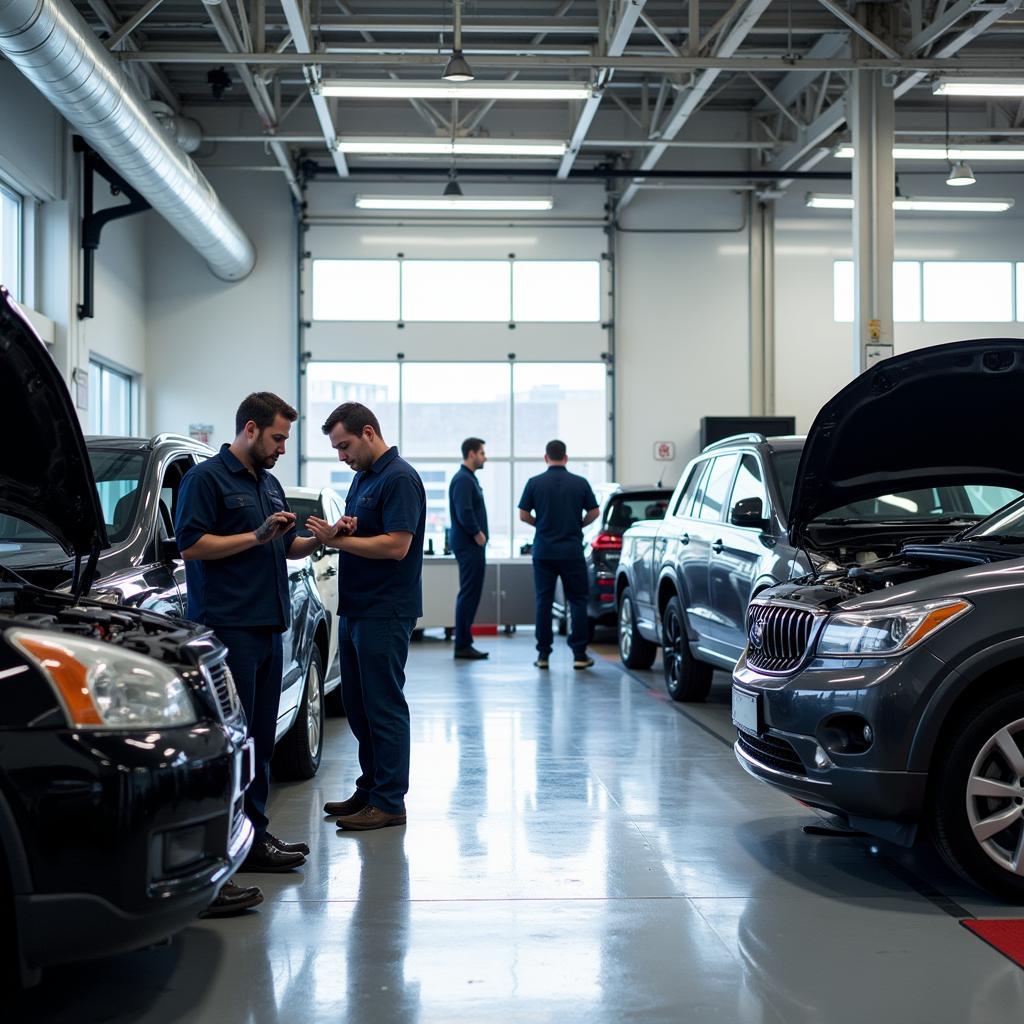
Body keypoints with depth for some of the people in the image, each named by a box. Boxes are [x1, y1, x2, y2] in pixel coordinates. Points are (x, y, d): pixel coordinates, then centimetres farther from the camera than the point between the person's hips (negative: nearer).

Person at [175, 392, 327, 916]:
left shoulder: (269, 483, 21)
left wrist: (320, 539, 10)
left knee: (259, 740, 13)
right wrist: (257, 536, -16)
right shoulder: (206, 478, -6)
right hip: (229, 630, -9)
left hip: (268, 627, 9)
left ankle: (254, 838, 23)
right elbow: (191, 543, -15)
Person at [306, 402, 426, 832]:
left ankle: (389, 801, 2)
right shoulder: (363, 478, 16)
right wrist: (342, 530, -1)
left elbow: (396, 545, -22)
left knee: (384, 706, -4)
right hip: (355, 609, 10)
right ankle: (369, 789, 24)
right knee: (357, 705, 14)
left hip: (385, 614, -10)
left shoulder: (399, 479, -14)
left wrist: (337, 539, -17)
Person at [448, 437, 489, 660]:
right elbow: (464, 513, -24)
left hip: (471, 544, 11)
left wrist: (479, 533, 10)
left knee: (470, 595, 12)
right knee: (468, 595, -7)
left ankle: (464, 643, 16)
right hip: (469, 544, -11)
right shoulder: (463, 480, -15)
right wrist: (477, 534, -13)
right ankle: (463, 645, -4)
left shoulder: (469, 478, 18)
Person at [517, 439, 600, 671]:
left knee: (544, 602, 6)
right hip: (572, 551, 0)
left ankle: (543, 654, 6)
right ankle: (579, 654, 1)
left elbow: (524, 515, -1)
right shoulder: (580, 483, -1)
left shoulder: (534, 483, -2)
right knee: (577, 601, 6)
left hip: (544, 551, 0)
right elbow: (593, 513, 3)